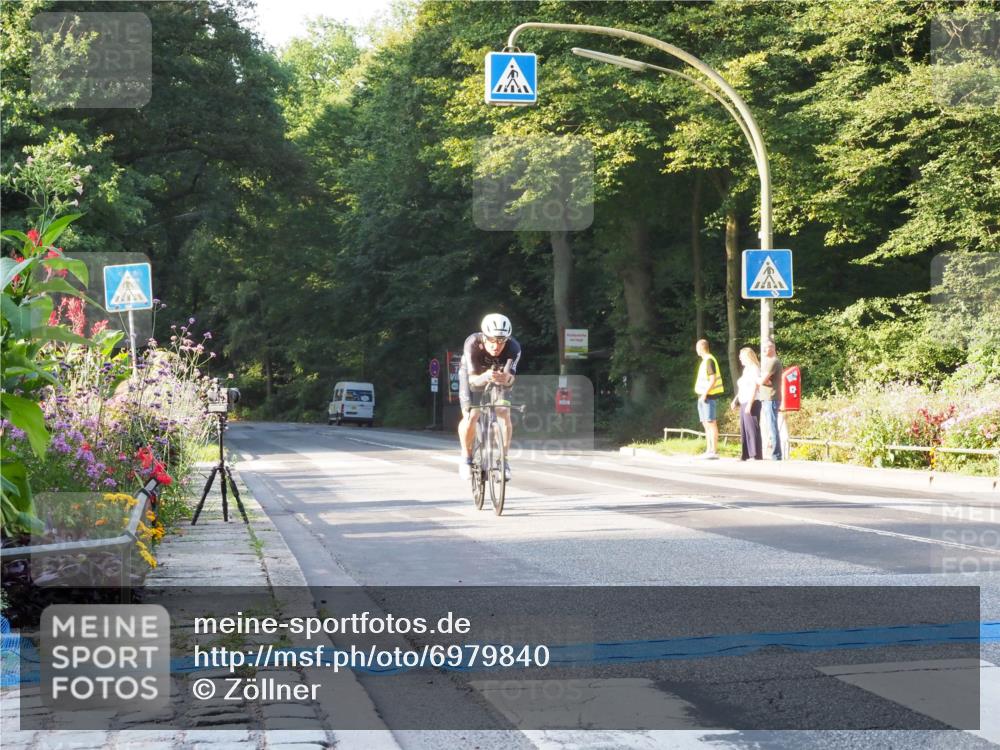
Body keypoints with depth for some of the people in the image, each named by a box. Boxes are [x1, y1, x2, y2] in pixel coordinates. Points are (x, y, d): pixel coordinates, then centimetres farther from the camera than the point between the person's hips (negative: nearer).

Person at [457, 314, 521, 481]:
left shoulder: (513, 348, -33)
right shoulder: (472, 344, -37)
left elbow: (511, 376, -40)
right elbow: (472, 379, -41)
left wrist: (506, 378, -64)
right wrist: (485, 377, -63)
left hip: (499, 380, 1)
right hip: (474, 375, -1)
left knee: (504, 415, -17)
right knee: (470, 416, -20)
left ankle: (503, 459, -3)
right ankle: (466, 457, 1)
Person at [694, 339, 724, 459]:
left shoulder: (709, 360, -13)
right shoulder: (705, 360, 17)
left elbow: (713, 379, -19)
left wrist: (705, 393, -20)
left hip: (708, 396, -10)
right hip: (703, 397, 10)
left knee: (711, 423, -10)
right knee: (706, 425, 11)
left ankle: (714, 451, -12)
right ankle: (708, 451, 14)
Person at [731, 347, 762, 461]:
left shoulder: (754, 369, -9)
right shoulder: (746, 370, 19)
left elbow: (754, 388, -16)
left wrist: (749, 404, -21)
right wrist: (736, 400, 16)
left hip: (752, 403, -10)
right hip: (744, 403, 10)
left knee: (752, 428, -10)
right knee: (744, 429, 9)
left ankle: (757, 454, -11)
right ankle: (745, 454, 12)